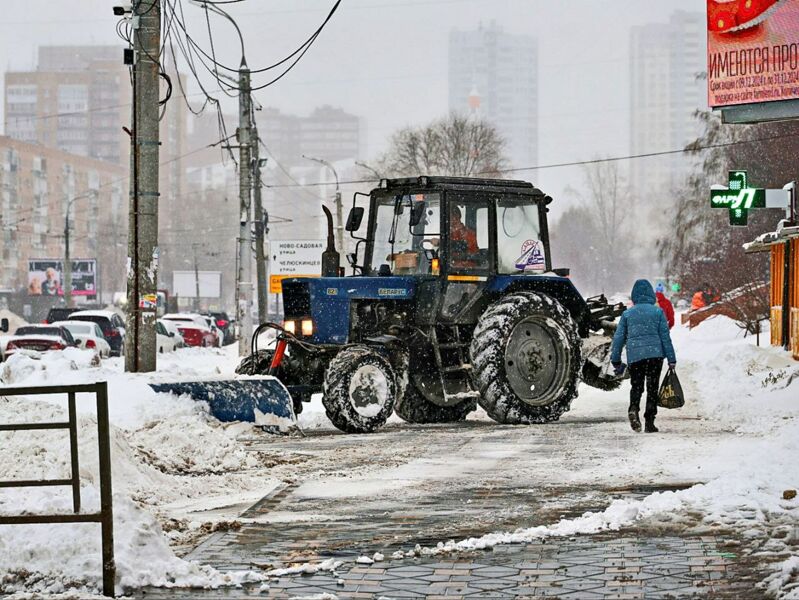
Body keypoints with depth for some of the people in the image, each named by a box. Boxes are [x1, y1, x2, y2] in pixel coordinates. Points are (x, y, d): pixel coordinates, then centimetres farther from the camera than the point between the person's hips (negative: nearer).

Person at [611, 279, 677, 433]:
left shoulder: (627, 314, 8)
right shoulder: (658, 312, 4)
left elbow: (618, 338, 8)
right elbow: (665, 336, 2)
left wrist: (616, 361, 14)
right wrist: (671, 359, 5)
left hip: (634, 355, 1)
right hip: (655, 354, -1)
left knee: (636, 386, 10)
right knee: (652, 387, 6)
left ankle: (633, 408, -19)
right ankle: (649, 421, 2)